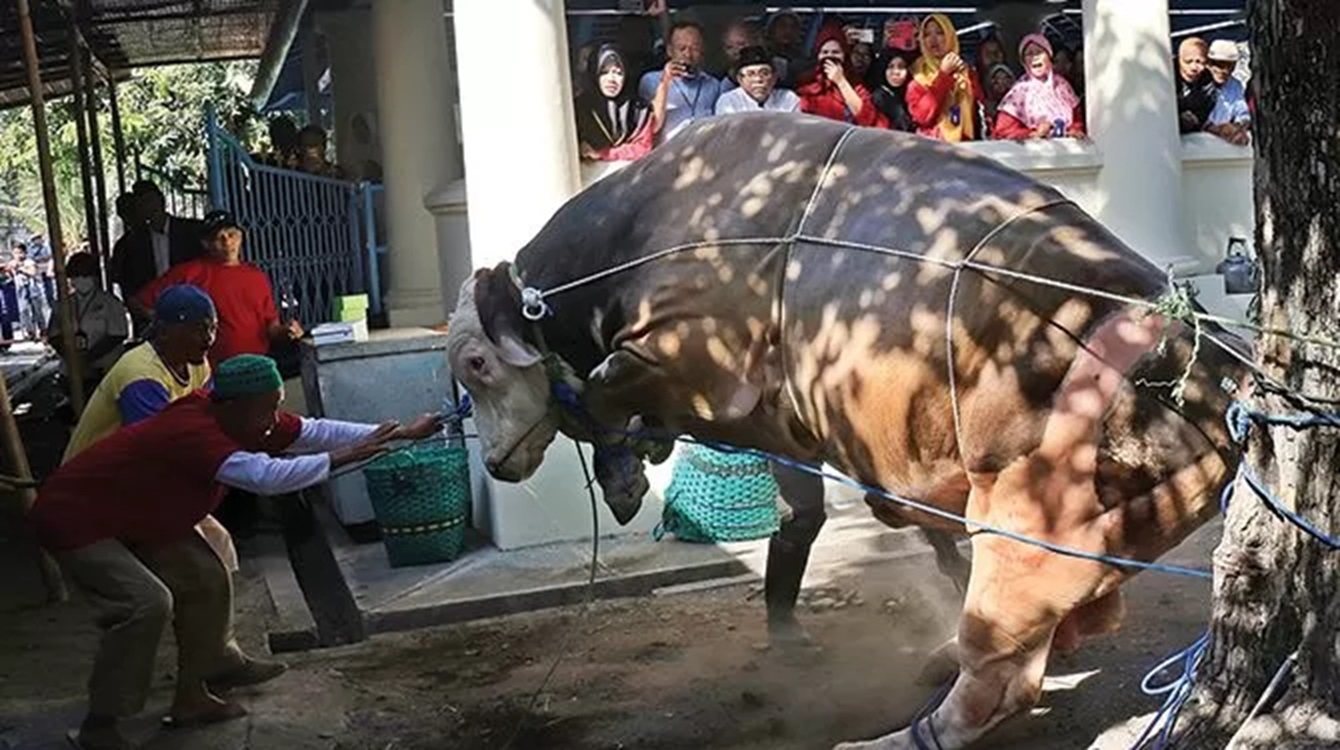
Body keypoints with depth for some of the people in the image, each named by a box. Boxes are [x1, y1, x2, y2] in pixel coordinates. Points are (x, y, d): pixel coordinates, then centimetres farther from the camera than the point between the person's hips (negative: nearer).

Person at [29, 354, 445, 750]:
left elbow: (314, 431, -6)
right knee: (148, 602, -24)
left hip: (137, 518, 10)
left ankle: (191, 698, 18)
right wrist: (341, 458, -36)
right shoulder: (192, 431, -35)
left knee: (207, 584, 7)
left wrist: (402, 433, -8)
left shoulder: (240, 420, -8)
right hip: (74, 518, -10)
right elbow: (266, 476, -45)